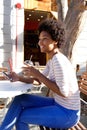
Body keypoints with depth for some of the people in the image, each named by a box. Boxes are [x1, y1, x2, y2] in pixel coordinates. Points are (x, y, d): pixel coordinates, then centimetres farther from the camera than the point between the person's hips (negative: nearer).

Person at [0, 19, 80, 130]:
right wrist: (18, 78, -6)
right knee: (19, 99, 2)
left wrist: (38, 74, -22)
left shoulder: (58, 60, -23)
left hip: (67, 113, -9)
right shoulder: (52, 60, 7)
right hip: (58, 104, 9)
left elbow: (64, 93, -27)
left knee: (20, 116, -3)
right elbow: (38, 80, 12)